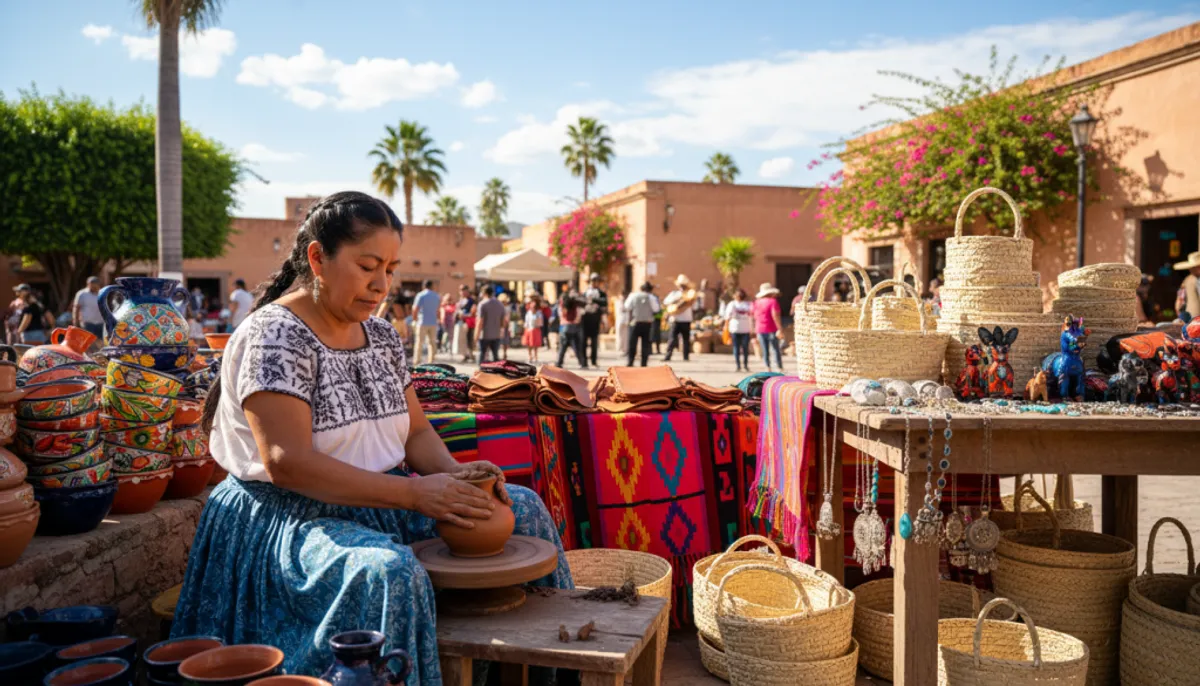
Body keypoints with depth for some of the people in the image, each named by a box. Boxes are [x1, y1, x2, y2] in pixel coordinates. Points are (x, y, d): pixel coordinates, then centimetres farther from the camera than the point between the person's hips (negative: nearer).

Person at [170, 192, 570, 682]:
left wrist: (455, 473, -11)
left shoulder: (381, 335, 8)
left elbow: (415, 430, 12)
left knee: (523, 509, 6)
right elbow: (286, 462, -26)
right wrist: (414, 494, -28)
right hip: (289, 517, -8)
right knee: (388, 570, -39)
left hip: (378, 504, 8)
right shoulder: (274, 336, -17)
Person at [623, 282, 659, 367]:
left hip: (635, 322, 0)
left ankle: (629, 362, -5)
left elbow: (627, 308, -3)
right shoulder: (651, 297, -3)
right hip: (647, 324, 0)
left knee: (631, 344, 4)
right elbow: (656, 310, -6)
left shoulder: (633, 296, 0)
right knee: (645, 344, 8)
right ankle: (644, 364, 6)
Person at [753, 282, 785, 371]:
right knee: (776, 350, 3)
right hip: (771, 329, -4)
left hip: (760, 329, 4)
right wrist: (780, 329, -17)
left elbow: (755, 316, 12)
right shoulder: (773, 301, -9)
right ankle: (781, 369, 4)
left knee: (765, 351, 7)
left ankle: (768, 368, 4)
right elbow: (775, 315, -17)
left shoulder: (757, 302, 8)